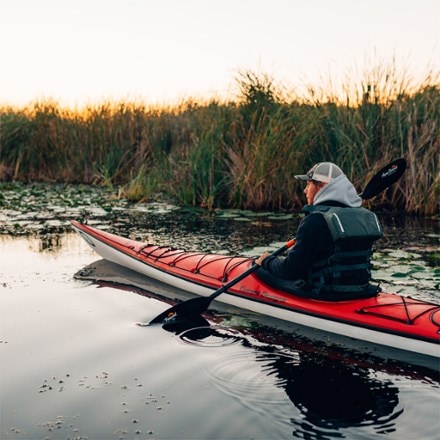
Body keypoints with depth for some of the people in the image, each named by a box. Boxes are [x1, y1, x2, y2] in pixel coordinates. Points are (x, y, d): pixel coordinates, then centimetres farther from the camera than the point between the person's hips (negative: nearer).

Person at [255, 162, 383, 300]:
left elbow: (292, 271, -17)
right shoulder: (368, 217, 5)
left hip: (324, 297, -8)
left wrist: (267, 261, 2)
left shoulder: (316, 221, -18)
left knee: (259, 270, 7)